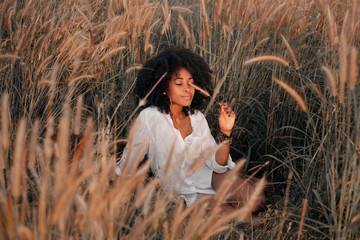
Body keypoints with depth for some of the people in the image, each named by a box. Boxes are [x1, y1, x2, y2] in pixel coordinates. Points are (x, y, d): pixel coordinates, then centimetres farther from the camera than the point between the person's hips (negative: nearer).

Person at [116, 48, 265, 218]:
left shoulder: (197, 117, -1)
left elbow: (217, 165, -4)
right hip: (188, 196, -3)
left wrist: (225, 132, -17)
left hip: (210, 178, 3)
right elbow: (127, 164, -9)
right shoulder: (149, 118, -18)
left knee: (255, 200, -24)